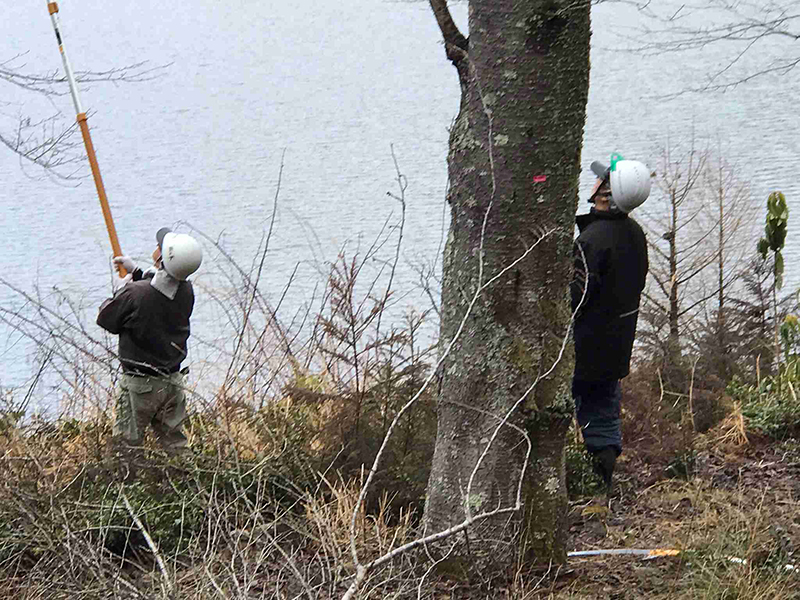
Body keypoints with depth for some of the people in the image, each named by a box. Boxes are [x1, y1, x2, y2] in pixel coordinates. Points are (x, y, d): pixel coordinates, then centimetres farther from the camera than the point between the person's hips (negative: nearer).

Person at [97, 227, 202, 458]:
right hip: (173, 382, 5)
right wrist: (136, 271, 20)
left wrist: (120, 290, 7)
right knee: (175, 443, 16)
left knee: (128, 444, 7)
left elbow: (106, 320, -7)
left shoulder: (135, 293, -25)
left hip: (139, 384, -5)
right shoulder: (186, 292, -7)